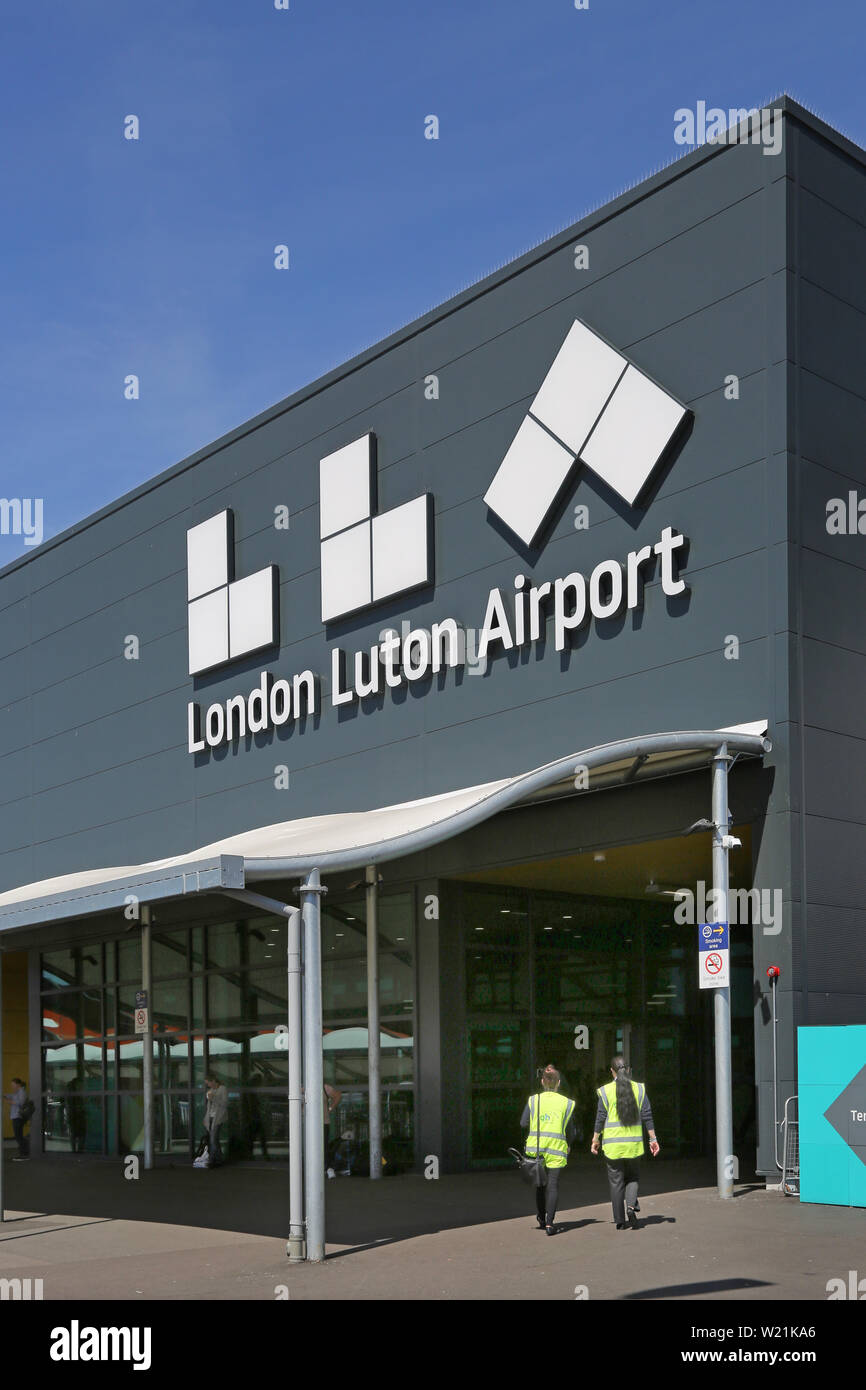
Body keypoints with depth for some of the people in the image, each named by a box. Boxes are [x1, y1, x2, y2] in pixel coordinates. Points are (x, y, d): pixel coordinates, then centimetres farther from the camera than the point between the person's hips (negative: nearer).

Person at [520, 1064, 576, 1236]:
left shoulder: (533, 1100, 2)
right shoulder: (566, 1103, 3)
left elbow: (523, 1123, -2)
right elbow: (571, 1131, 8)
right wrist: (569, 1145, 27)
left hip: (535, 1147, 1)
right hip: (557, 1149, -1)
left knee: (540, 1184, 16)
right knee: (553, 1185, -1)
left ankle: (541, 1219, 21)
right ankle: (549, 1222, -12)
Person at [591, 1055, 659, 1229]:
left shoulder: (606, 1091, -5)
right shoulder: (639, 1089, 0)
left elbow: (601, 1118, -5)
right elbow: (647, 1116, 0)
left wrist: (595, 1140, 5)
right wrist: (653, 1139, 6)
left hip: (613, 1143, -2)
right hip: (634, 1143, 2)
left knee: (616, 1182, 7)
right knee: (632, 1177, 18)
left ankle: (620, 1221, 8)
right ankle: (631, 1205, -8)